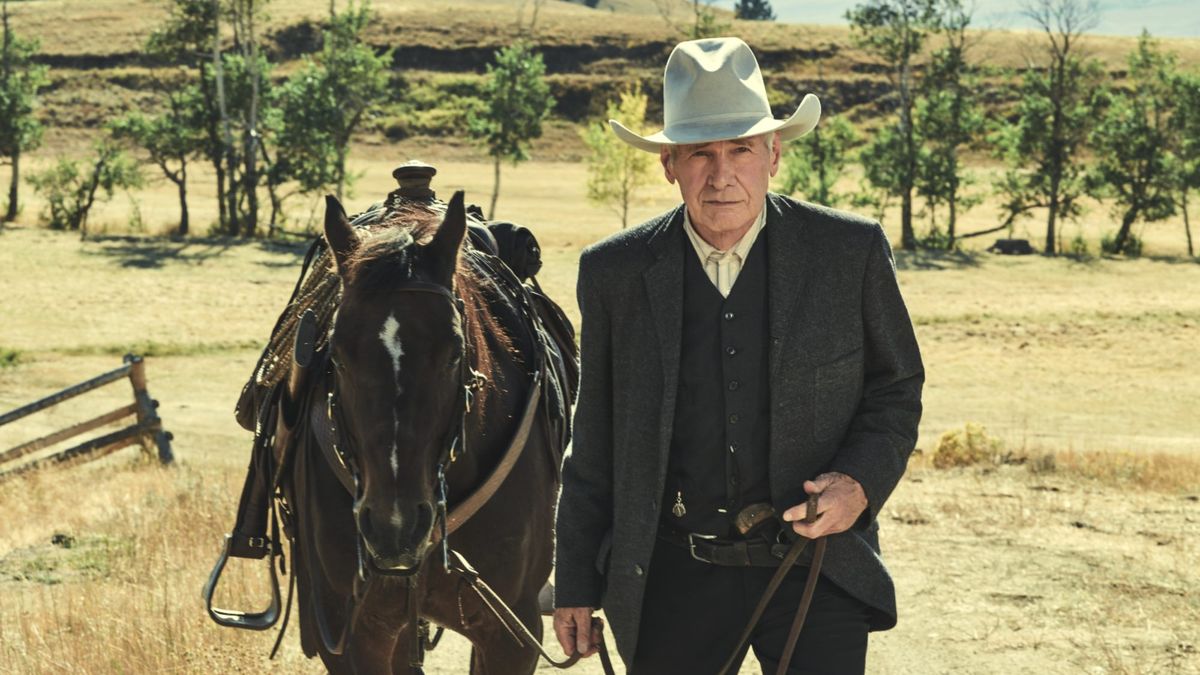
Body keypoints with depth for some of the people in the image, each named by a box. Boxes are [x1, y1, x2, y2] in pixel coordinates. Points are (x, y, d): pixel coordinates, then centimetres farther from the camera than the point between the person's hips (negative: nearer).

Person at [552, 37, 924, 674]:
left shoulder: (853, 252, -4)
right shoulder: (615, 273, 0)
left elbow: (897, 389, 7)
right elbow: (593, 444, 7)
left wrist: (860, 481, -13)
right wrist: (576, 586, 8)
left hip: (817, 564, -1)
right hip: (672, 575, 2)